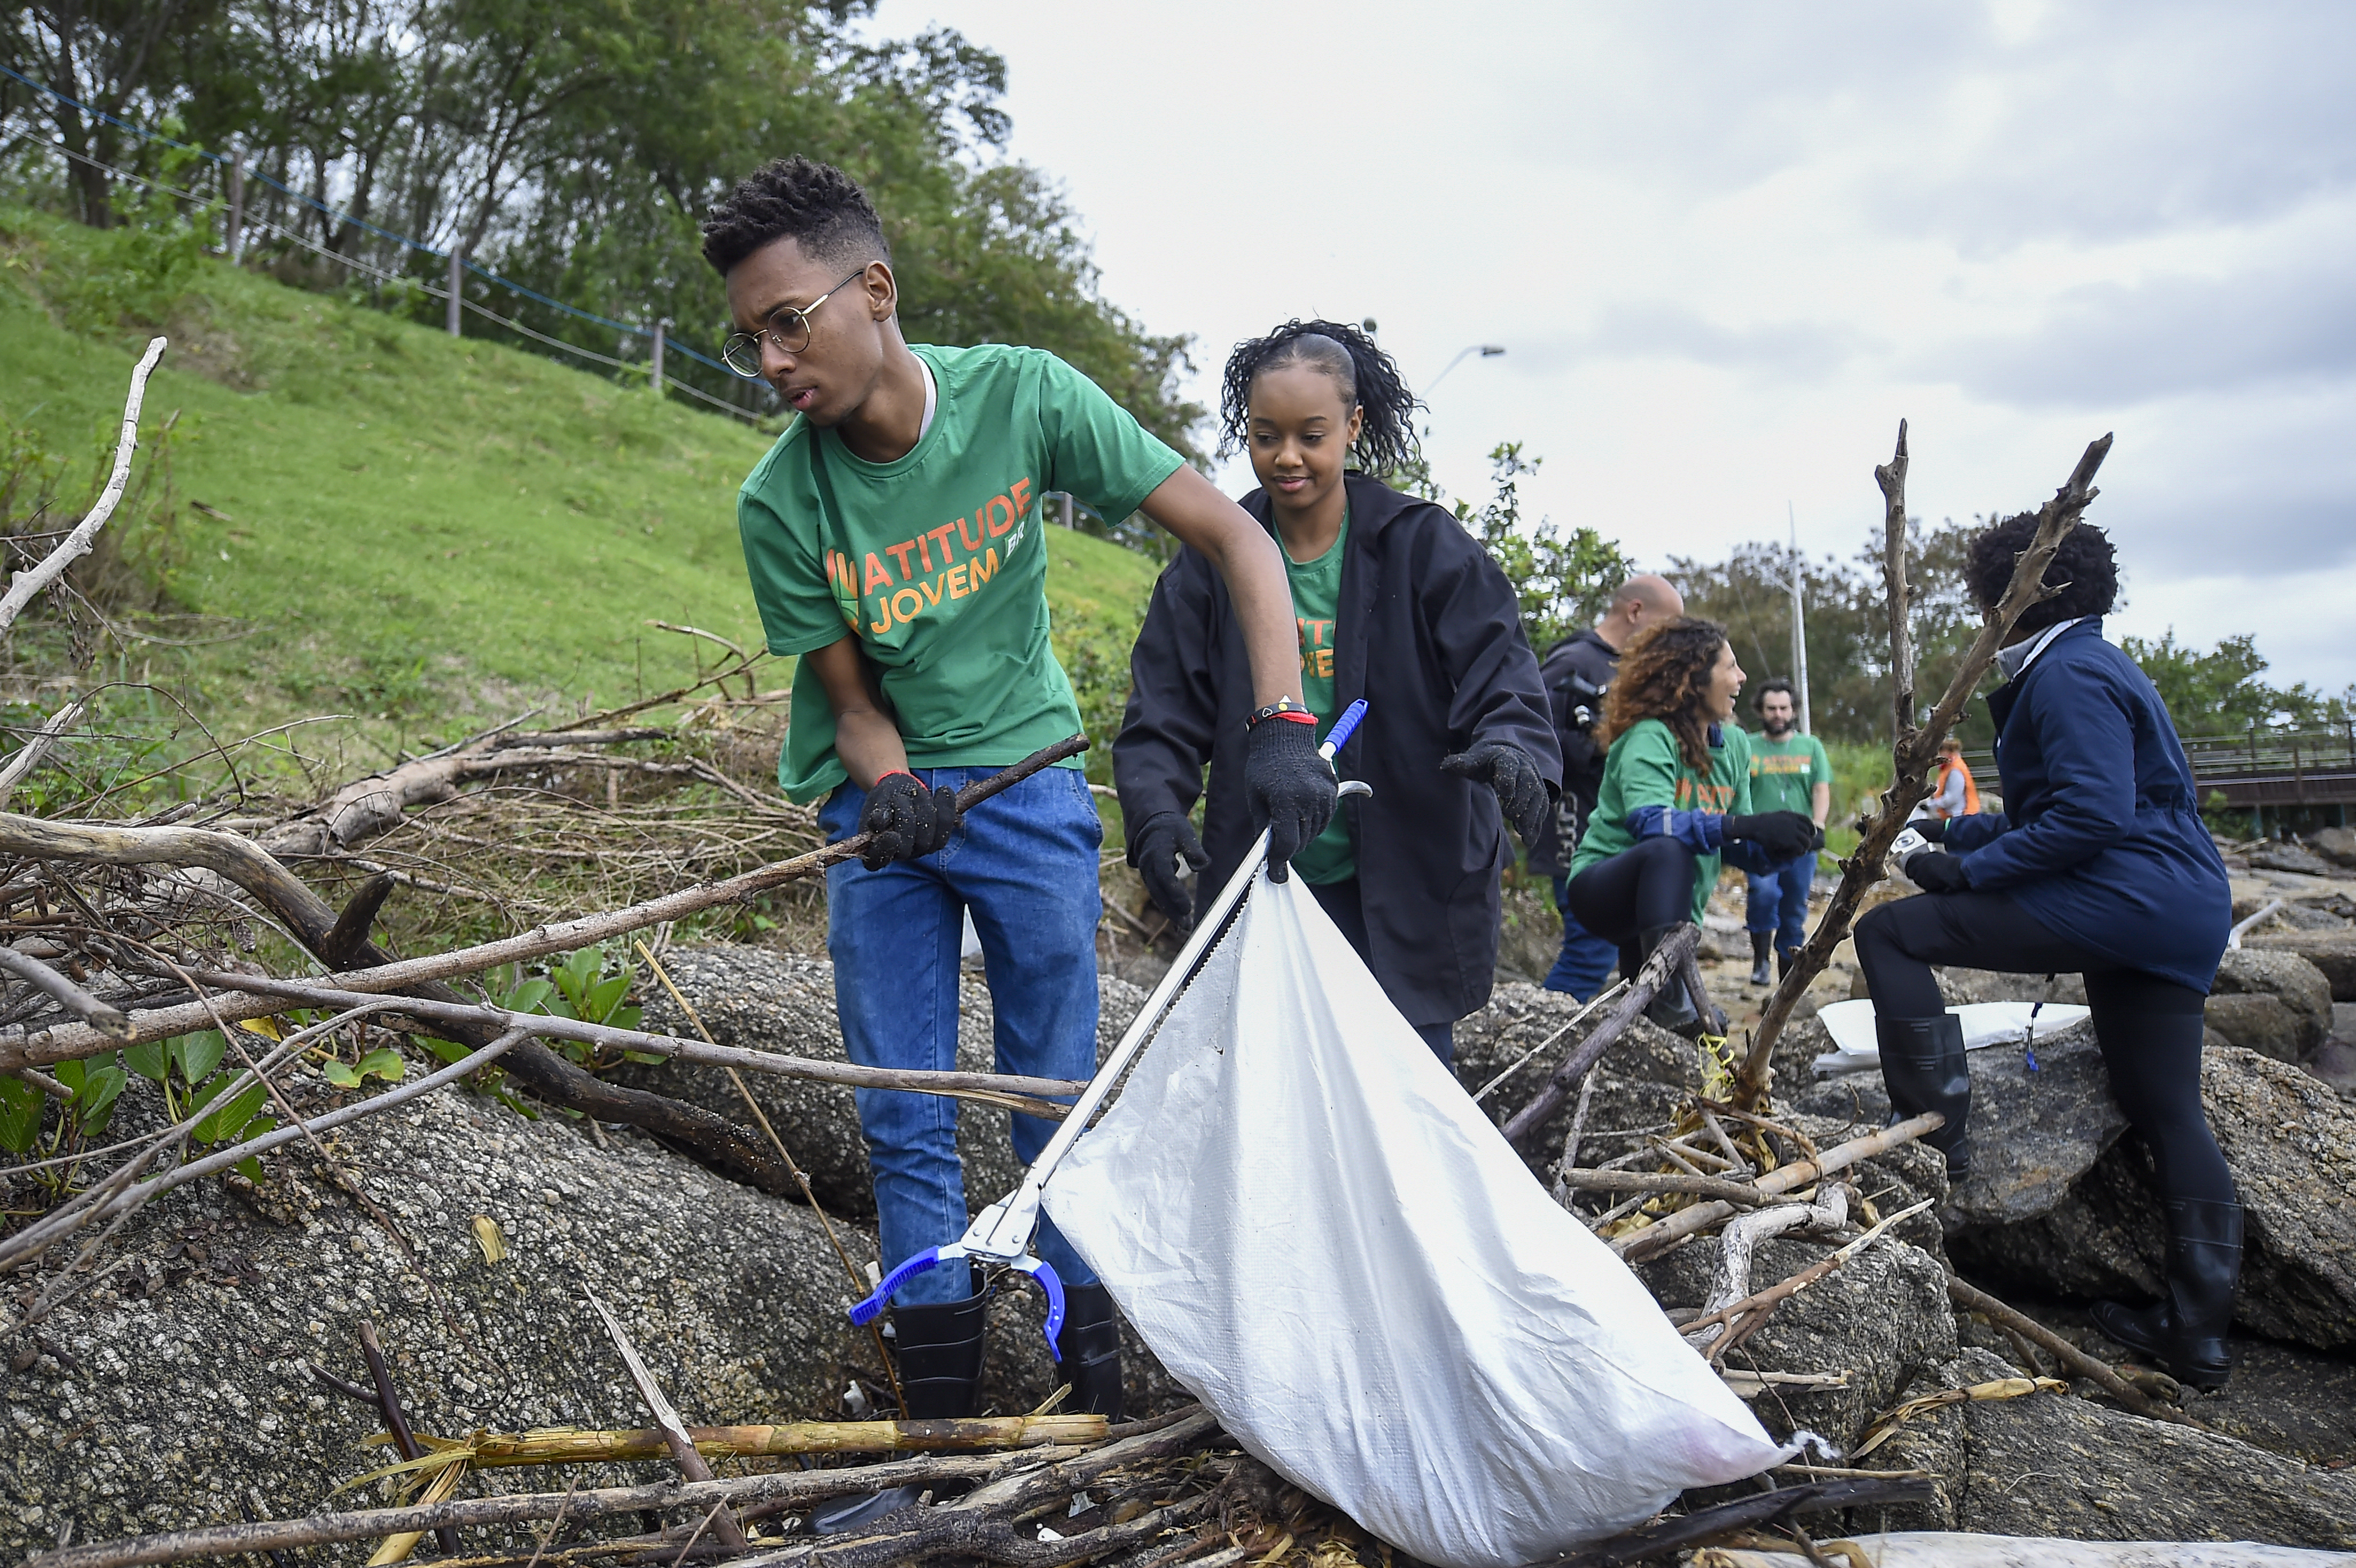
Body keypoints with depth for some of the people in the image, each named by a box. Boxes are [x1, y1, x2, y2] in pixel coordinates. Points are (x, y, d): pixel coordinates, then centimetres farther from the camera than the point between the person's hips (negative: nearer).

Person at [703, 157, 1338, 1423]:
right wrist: (891, 787, -27)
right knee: (905, 1118, 4)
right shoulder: (780, 502, -14)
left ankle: (1095, 1387, 22)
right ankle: (941, 1417, 19)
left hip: (1027, 782, -1)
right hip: (884, 802, 1)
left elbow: (1230, 534, -15)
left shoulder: (1023, 396, -17)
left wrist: (1278, 724, -26)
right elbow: (849, 698, -5)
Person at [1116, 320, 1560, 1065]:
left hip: (1407, 890, -2)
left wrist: (1512, 748, -33)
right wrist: (1156, 813, -19)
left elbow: (1498, 672, -11)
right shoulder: (1213, 559, 4)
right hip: (1257, 886, 2)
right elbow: (1164, 712, 0)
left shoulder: (1425, 546, -2)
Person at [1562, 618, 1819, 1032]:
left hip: (1675, 908, 7)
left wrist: (1778, 846, -21)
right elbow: (1649, 822, -37)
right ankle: (1671, 1001, -41)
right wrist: (1744, 825, -43)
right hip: (1605, 887, -7)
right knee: (1668, 849, -40)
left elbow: (1740, 847, 0)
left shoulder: (1735, 745, 3)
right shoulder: (1650, 738, -19)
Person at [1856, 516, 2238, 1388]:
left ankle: (1935, 1130, -9)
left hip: (2116, 898, -11)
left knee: (1888, 934, -8)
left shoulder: (2068, 674, -11)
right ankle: (2197, 1334, 20)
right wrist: (1956, 832, 28)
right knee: (2169, 1118, 14)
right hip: (2186, 918, 11)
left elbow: (2092, 814, -22)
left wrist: (1971, 869, -17)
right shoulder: (2094, 666, 22)